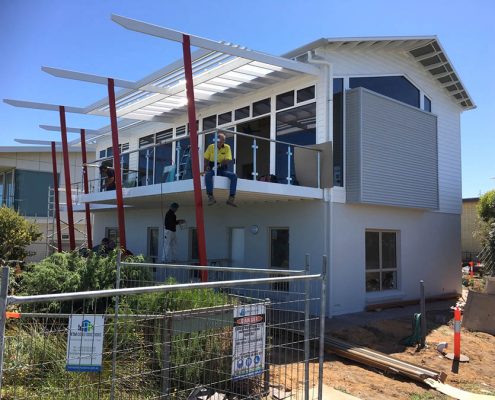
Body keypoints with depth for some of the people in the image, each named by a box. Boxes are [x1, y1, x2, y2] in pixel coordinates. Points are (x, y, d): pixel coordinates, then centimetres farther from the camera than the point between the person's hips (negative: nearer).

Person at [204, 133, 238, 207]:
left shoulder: (227, 147, 1)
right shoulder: (211, 147, 3)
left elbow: (227, 160, -7)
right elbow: (206, 159, 7)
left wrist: (219, 165, -23)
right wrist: (206, 167, -12)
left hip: (223, 169, 1)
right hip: (212, 168, -1)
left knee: (234, 176, -26)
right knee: (208, 175, -36)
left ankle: (231, 198, -24)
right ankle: (211, 197, -31)